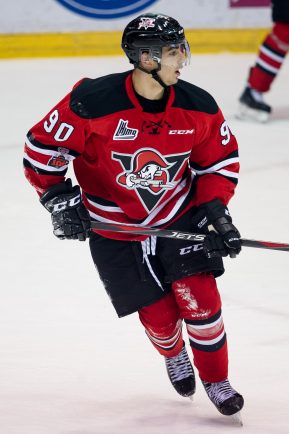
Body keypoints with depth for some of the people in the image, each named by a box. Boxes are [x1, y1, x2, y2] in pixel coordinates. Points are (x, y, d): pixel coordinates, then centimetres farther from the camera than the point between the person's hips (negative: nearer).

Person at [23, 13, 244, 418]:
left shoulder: (198, 107, -14)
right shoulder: (91, 102, -25)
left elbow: (221, 158, 3)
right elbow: (42, 146, -13)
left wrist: (215, 208, -7)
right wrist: (58, 199, -15)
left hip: (180, 216, 2)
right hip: (114, 228, -2)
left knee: (199, 299, -9)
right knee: (158, 316, 1)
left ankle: (216, 381, 13)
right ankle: (174, 355, 38)